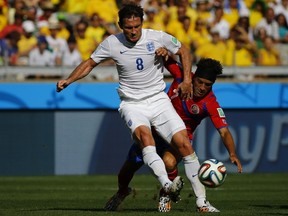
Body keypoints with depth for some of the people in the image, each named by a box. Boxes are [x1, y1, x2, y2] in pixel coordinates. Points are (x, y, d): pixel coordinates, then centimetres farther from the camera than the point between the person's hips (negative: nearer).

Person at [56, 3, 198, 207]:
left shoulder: (157, 37, -6)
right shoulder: (112, 43, -5)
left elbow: (184, 52, 10)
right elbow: (90, 63, 9)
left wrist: (187, 80, 0)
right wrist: (68, 80, -4)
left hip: (159, 100, 1)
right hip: (132, 104, -1)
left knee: (184, 143, -12)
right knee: (143, 134, -34)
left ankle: (201, 199, -1)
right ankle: (166, 184, -49)